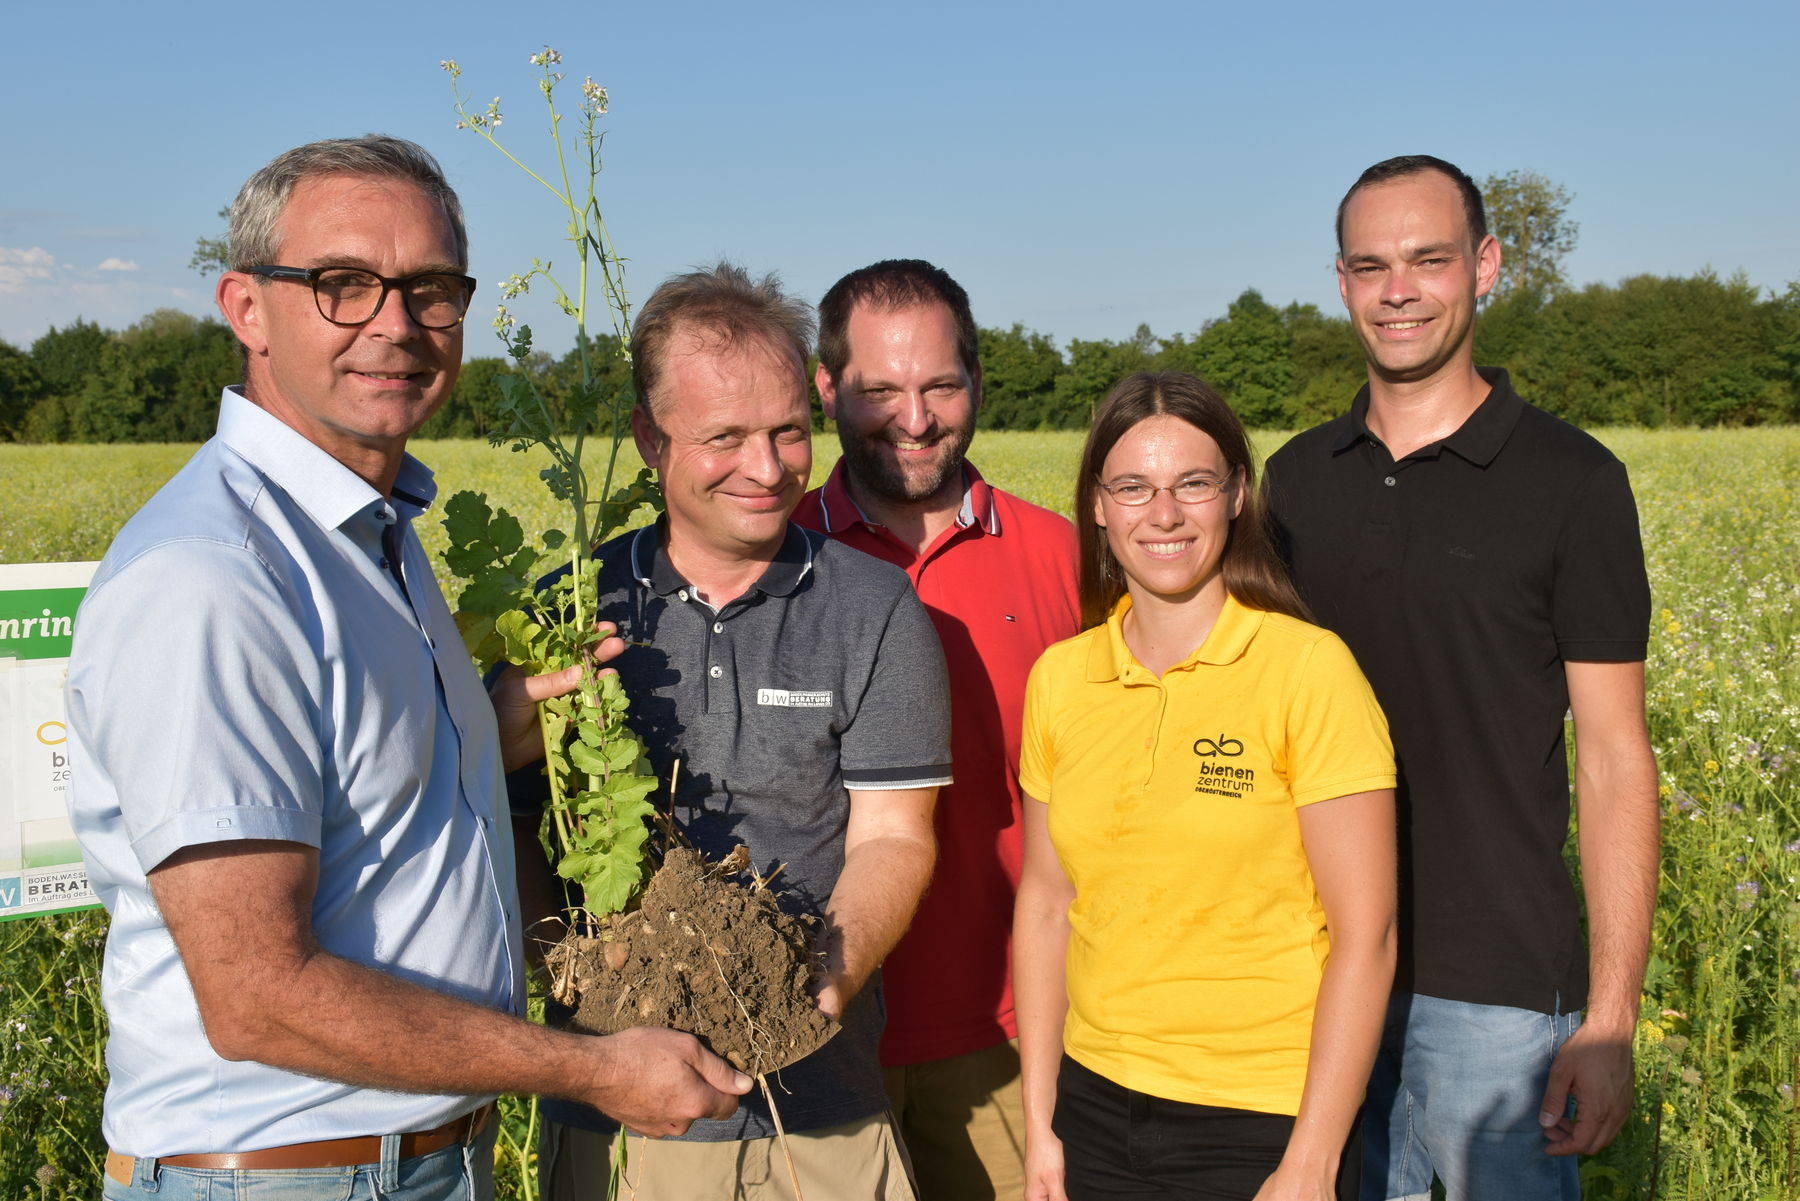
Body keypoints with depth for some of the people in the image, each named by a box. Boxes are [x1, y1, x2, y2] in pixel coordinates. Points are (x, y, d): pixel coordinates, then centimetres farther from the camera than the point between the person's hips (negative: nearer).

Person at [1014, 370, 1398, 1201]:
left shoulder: (1307, 669, -12)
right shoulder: (1059, 678, 1)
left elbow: (1365, 933, -12)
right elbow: (1045, 901, 8)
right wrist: (1039, 1125, 7)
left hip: (1263, 1125, -4)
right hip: (1096, 1105, 4)